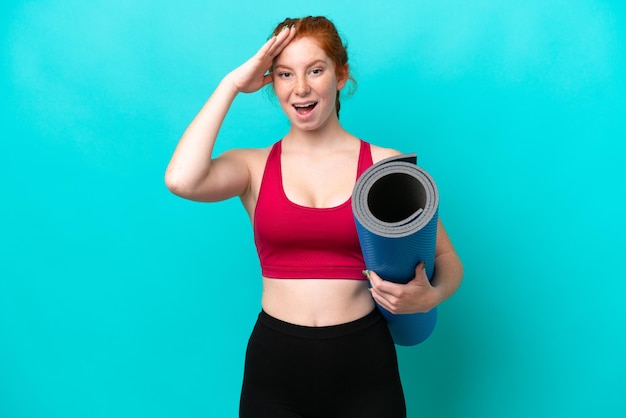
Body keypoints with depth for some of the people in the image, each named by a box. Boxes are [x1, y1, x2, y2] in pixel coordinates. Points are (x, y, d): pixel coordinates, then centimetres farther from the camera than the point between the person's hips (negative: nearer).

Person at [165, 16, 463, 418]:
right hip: (274, 368, 1)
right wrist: (231, 84, -11)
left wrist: (429, 297, -19)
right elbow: (182, 180, -21)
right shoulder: (253, 166, 0)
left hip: (363, 368, 0)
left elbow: (448, 260, 4)